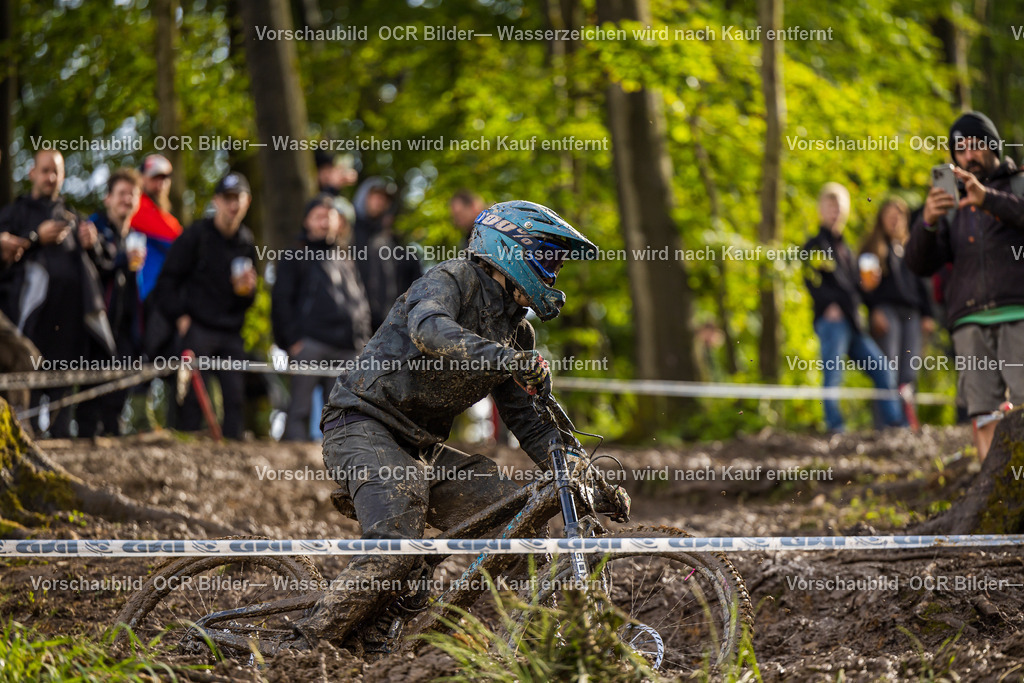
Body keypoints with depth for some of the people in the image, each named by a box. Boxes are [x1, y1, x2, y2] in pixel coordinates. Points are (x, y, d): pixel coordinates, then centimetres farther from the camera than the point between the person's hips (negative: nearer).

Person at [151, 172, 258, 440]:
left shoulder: (246, 242, 13)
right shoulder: (196, 235, -1)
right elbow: (167, 282, 0)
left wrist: (246, 290, -4)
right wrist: (180, 316, -10)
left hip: (231, 333, 5)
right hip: (197, 328, -5)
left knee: (235, 395, -1)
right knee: (193, 394, -10)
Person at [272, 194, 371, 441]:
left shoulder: (346, 262, 24)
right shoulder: (295, 259, 9)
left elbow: (360, 304, 26)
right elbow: (281, 301, 2)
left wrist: (362, 341, 13)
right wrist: (292, 340, -9)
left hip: (346, 349, 5)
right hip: (309, 344, -5)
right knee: (300, 409, -10)